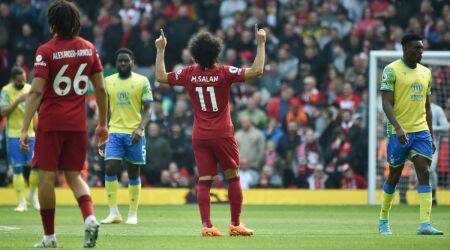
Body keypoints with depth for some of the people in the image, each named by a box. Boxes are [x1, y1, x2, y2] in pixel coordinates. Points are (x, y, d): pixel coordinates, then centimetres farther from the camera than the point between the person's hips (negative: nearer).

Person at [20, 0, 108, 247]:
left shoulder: (46, 51, -9)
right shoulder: (89, 49, 5)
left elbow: (36, 92, -14)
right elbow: (100, 90, 8)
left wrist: (25, 129, -14)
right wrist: (102, 124, 18)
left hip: (50, 123, -4)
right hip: (78, 123, 4)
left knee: (46, 177, 4)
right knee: (73, 175, 13)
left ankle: (49, 236, 7)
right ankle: (89, 217, -12)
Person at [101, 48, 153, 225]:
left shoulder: (142, 81, 1)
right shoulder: (108, 81, 9)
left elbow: (148, 110, -1)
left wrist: (140, 128, -17)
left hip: (134, 134, -2)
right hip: (114, 132, 2)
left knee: (134, 173, 4)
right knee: (110, 168, -13)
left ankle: (133, 214, 11)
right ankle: (114, 213, -10)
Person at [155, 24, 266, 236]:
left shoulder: (188, 74, -1)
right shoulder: (224, 73, -9)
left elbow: (161, 77, 11)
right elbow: (256, 71, -13)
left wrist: (160, 50, 18)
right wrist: (261, 44, -5)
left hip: (199, 137, 3)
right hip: (223, 135, -3)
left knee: (204, 180, 0)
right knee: (233, 178, 8)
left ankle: (207, 225, -9)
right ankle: (235, 225, 10)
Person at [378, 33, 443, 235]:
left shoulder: (425, 72, 13)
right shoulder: (392, 70, -6)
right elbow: (386, 103, -13)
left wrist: (431, 135, 15)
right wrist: (398, 127, -25)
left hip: (421, 130, 4)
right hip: (399, 132, -4)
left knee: (424, 173, -10)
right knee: (394, 176, 5)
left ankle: (425, 224, -16)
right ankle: (383, 220, 23)